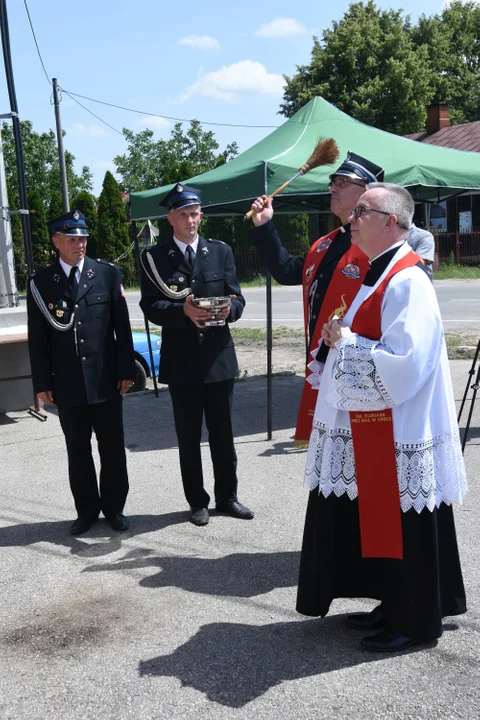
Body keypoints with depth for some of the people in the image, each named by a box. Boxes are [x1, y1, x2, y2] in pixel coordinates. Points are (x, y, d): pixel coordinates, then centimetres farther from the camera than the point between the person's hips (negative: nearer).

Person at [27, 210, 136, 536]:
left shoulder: (108, 273, 2)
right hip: (67, 384, 0)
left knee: (113, 447, 8)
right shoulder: (40, 282, 1)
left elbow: (122, 326, 2)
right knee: (78, 450, 11)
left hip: (105, 379, 0)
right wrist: (42, 383, -1)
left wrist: (126, 370, -2)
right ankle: (87, 510, 25)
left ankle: (114, 507, 24)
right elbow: (37, 338, 2)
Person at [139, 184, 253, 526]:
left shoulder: (221, 251, 8)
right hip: (181, 360, -2)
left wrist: (230, 308, -19)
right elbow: (150, 306, -6)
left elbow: (237, 298, 5)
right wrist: (183, 311, -24)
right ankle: (197, 501, 24)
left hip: (219, 357, 2)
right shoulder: (155, 257, 1)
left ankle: (227, 496, 28)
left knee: (224, 433, 11)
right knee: (189, 437, 9)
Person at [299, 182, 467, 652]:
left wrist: (345, 340, -16)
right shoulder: (378, 272, 12)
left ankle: (416, 621, 22)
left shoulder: (406, 281, -19)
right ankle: (394, 606, 35)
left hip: (398, 434, -10)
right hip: (372, 428, 10)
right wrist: (342, 337, 4)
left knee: (403, 528, 5)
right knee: (379, 523, 19)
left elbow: (403, 365, -27)